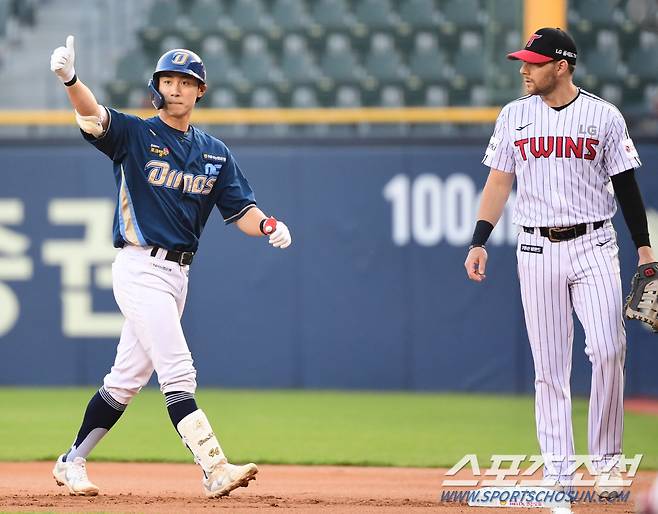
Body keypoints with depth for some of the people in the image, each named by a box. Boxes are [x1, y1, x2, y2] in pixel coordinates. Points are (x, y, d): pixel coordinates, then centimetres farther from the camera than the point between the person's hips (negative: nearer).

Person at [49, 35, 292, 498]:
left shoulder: (215, 152, 12)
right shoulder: (134, 135, -4)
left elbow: (240, 209, 7)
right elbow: (93, 116, -22)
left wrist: (267, 225, -17)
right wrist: (70, 79, -43)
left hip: (177, 274, 6)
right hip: (140, 269, -6)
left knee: (128, 377, 12)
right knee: (178, 373, -14)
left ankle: (72, 462, 23)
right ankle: (215, 470, -21)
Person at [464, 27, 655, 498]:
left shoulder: (604, 116, 1)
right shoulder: (514, 116, 7)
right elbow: (499, 182, 11)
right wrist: (479, 242, 2)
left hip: (594, 245, -2)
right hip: (537, 248, 2)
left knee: (608, 351, -13)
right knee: (549, 364, 1)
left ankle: (608, 462, -1)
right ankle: (557, 472, 4)